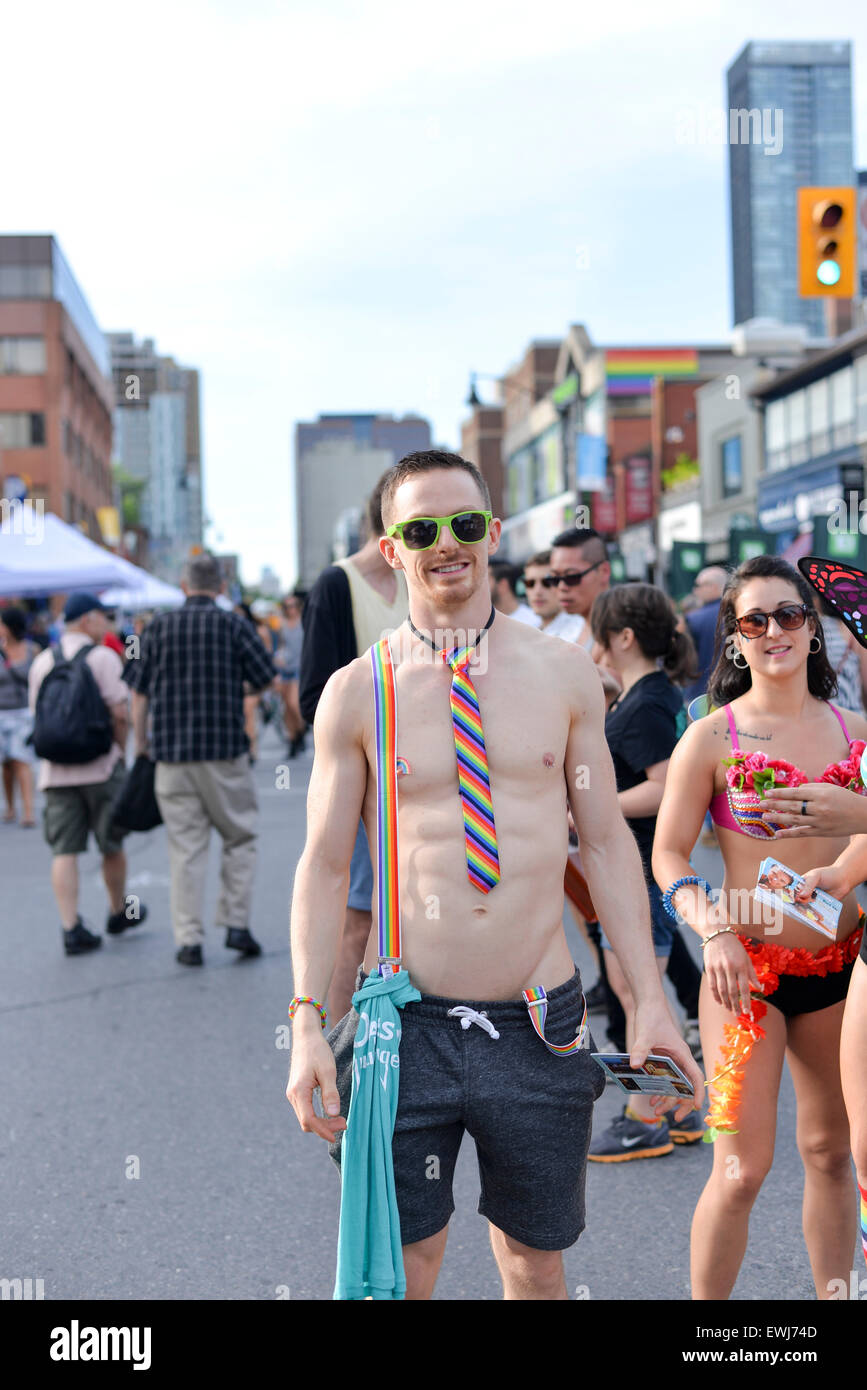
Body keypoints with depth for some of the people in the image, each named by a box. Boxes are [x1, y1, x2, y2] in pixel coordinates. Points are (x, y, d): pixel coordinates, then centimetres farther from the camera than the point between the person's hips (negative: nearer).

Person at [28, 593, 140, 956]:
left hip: (55, 771, 4)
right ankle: (119, 912, 28)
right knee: (112, 845, 13)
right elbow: (119, 712, -12)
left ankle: (71, 927, -3)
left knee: (64, 851, 3)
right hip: (99, 766, -4)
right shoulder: (103, 657, -7)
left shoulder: (41, 662, 10)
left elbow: (38, 715, 12)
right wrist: (120, 749, 2)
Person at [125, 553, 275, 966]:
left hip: (171, 751, 2)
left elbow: (139, 692, 6)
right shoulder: (234, 625, -2)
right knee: (239, 838, 13)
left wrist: (140, 745, 15)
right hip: (226, 750, -2)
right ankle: (236, 924, 8)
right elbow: (265, 680, -2)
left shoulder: (158, 627, 4)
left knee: (185, 847, 5)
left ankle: (189, 940, 5)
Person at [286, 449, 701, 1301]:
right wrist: (307, 1024, -6)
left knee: (535, 1262, 14)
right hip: (406, 1026, -1)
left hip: (540, 1024, 2)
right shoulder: (355, 693, -2)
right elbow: (323, 863, 1)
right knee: (398, 1269, 6)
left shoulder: (564, 673, 3)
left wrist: (649, 997, 2)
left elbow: (606, 840, 6)